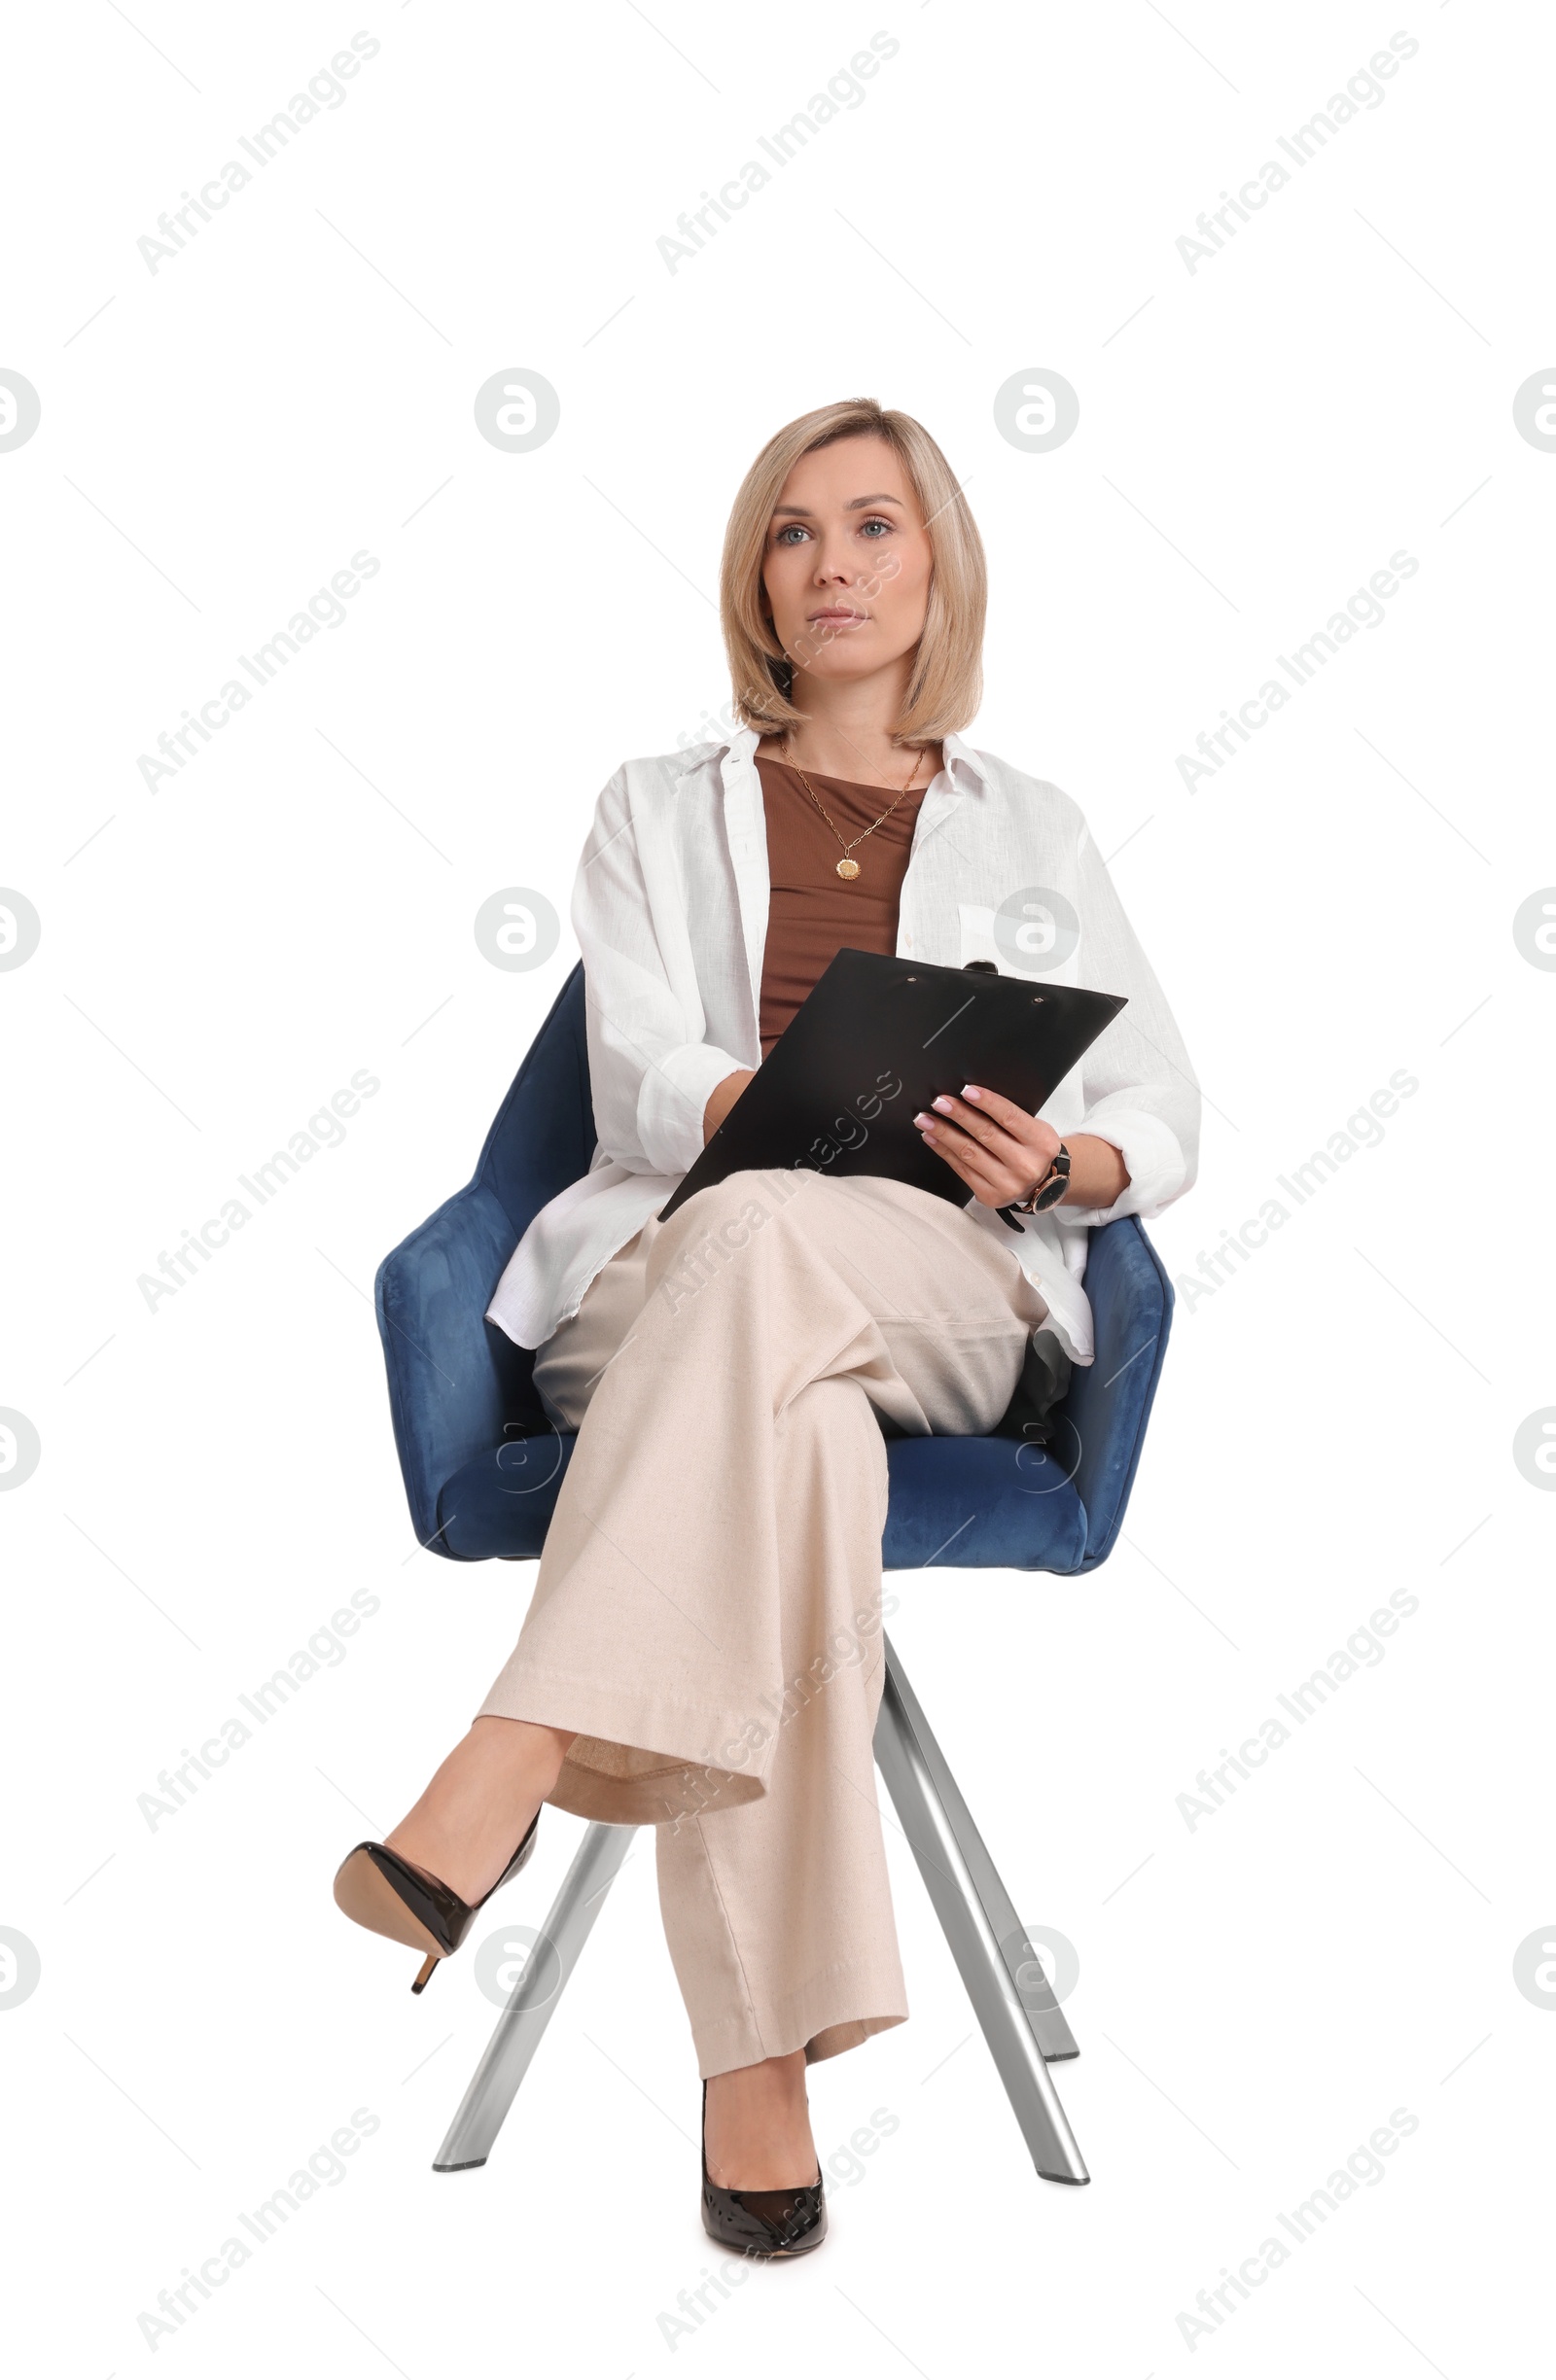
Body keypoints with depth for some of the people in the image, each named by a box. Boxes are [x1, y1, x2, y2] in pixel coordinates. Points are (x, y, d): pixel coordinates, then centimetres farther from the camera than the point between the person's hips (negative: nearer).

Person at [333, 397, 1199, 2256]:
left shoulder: (1031, 831, 23)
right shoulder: (659, 808, 20)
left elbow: (1163, 1118, 14)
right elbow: (645, 1086, 3)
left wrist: (1050, 1158, -11)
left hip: (945, 1295, 0)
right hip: (673, 1263, 0)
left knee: (761, 1235, -39)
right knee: (786, 1427, -40)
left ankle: (507, 1774, -48)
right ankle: (757, 2056, -42)